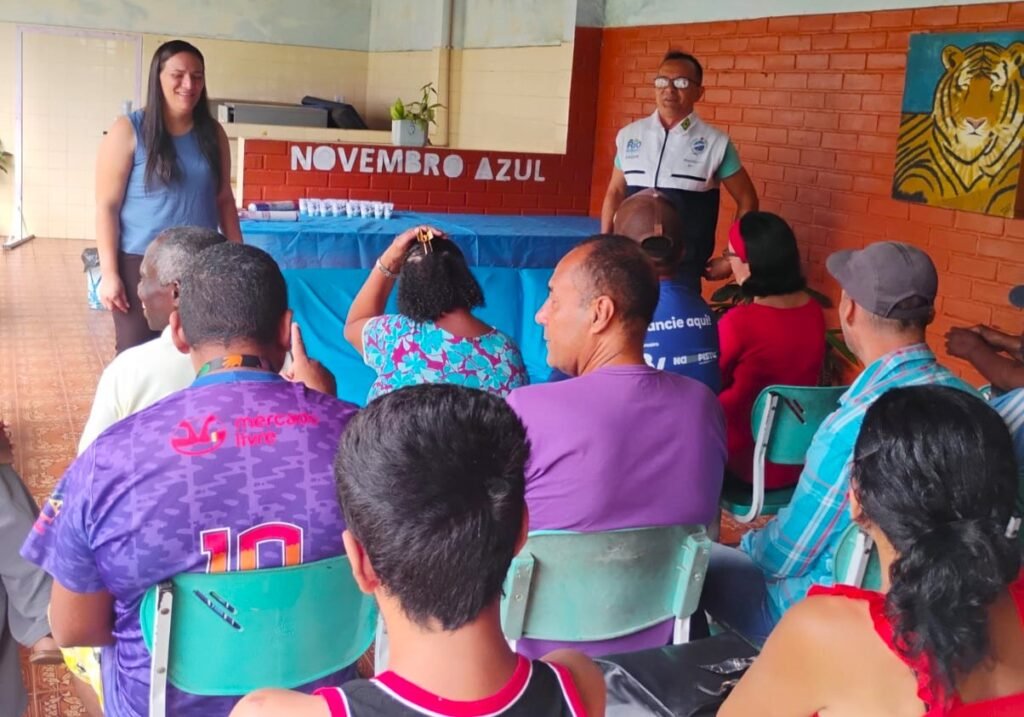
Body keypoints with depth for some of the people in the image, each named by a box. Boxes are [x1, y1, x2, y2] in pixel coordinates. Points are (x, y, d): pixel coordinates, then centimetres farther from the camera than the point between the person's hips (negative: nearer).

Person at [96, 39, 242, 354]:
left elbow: (224, 199, 12)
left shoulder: (212, 133, 6)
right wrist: (109, 272, -12)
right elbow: (107, 206, -7)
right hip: (142, 264, -3)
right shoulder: (128, 131, -6)